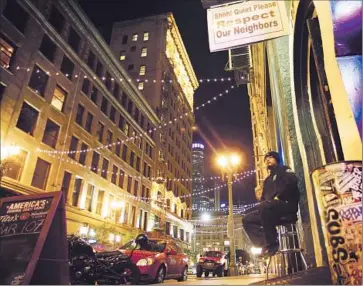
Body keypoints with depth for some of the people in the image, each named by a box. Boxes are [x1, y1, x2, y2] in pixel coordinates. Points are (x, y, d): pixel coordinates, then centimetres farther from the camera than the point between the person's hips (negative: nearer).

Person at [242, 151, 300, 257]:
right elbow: (264, 198, 26)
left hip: (287, 204, -8)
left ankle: (272, 244, -27)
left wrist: (278, 197, -18)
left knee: (264, 207, -37)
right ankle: (264, 244, -17)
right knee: (247, 219, -5)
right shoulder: (267, 180, 31)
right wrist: (260, 197, 1)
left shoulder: (283, 169, 10)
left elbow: (292, 181, -13)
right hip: (269, 211, 8)